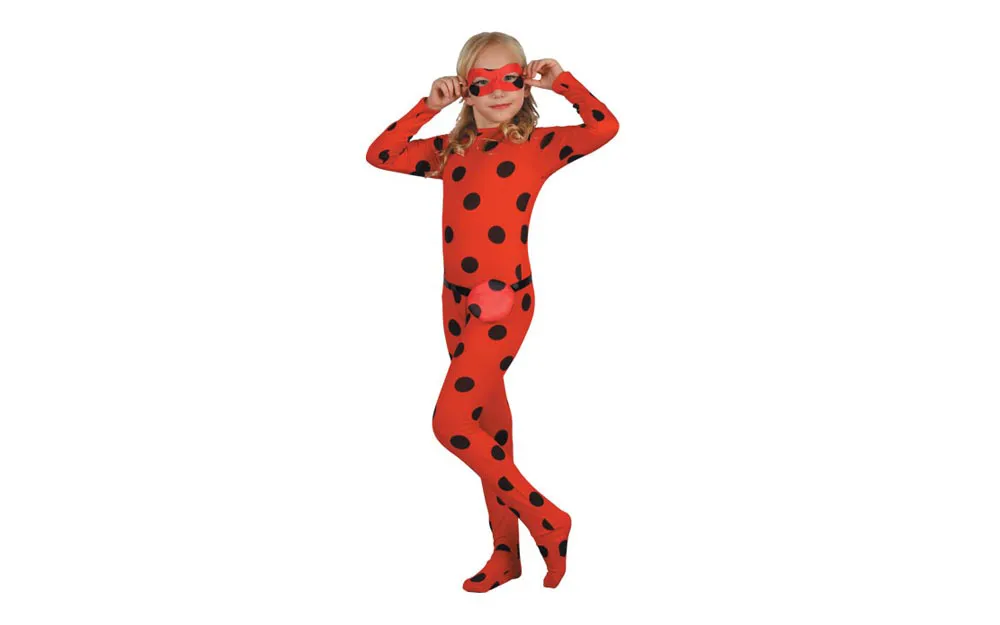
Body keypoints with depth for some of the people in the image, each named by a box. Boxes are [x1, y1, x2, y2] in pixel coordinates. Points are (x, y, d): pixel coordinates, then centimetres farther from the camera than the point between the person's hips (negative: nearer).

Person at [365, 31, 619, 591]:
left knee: (451, 423, -12)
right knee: (489, 424, 14)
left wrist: (559, 79, -8)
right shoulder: (449, 150, 11)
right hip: (457, 299, 7)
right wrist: (428, 107, 6)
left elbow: (605, 127, -18)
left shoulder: (537, 145, -3)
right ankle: (506, 553, 27)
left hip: (505, 302, -7)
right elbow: (380, 155, 11)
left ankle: (546, 519, 4)